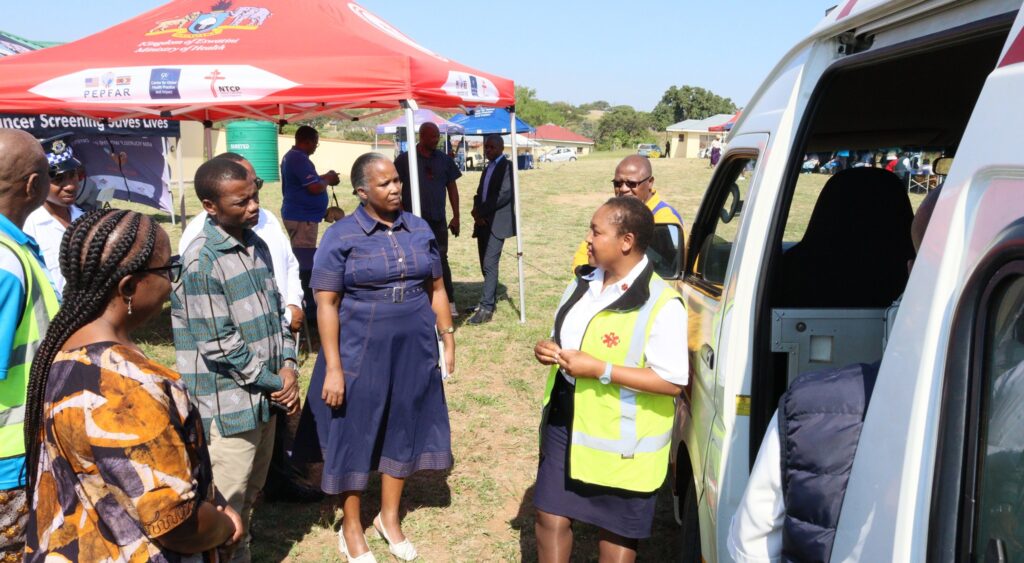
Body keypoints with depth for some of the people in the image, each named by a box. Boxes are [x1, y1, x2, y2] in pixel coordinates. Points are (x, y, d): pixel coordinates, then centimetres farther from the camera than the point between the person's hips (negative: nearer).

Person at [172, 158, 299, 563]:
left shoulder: (257, 245, 6)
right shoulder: (202, 260, -19)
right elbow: (218, 344, -20)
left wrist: (288, 365, -1)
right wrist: (274, 381, -12)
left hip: (265, 395, 8)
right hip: (229, 403, -8)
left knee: (251, 493, 20)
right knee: (227, 504, 4)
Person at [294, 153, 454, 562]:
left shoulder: (419, 229, 4)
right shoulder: (341, 236, -10)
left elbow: (436, 289, 10)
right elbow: (326, 304, -12)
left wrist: (448, 339, 6)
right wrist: (333, 368, -15)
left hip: (413, 350, 4)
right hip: (360, 352, -4)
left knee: (403, 430, 14)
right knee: (355, 434, 7)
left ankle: (389, 517, 34)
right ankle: (351, 527, 27)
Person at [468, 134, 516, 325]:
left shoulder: (507, 166, -6)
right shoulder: (488, 168, 21)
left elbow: (505, 194, -16)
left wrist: (481, 211, -13)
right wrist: (477, 211, -1)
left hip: (497, 222, -8)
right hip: (483, 222, 9)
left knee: (489, 264, -14)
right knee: (486, 264, 11)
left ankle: (486, 309, -16)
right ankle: (489, 301, 20)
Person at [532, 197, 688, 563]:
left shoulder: (661, 304, -21)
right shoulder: (583, 283, 3)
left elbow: (673, 381, -24)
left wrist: (600, 370, -27)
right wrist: (548, 349, -7)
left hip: (621, 440, -6)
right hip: (563, 424, 7)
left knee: (616, 529, 14)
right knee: (550, 515, 14)